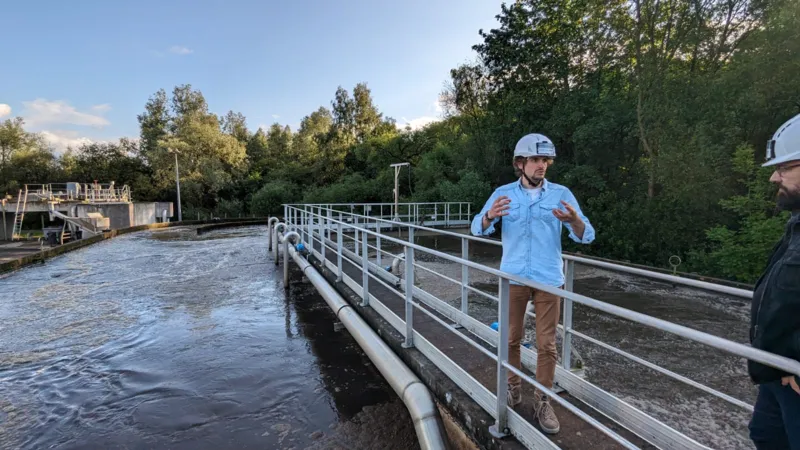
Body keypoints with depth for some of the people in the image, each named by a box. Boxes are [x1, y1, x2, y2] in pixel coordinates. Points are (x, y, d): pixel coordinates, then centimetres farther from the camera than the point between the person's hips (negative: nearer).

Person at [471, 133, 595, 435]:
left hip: (549, 280, 0)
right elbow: (478, 229, -7)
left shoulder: (561, 194, -3)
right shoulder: (503, 193, 0)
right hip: (513, 278, 1)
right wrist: (489, 216, -30)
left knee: (547, 344, 7)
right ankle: (513, 390, 33)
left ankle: (543, 401, 24)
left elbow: (586, 236, -8)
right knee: (511, 338, 12)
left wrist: (575, 221, -32)